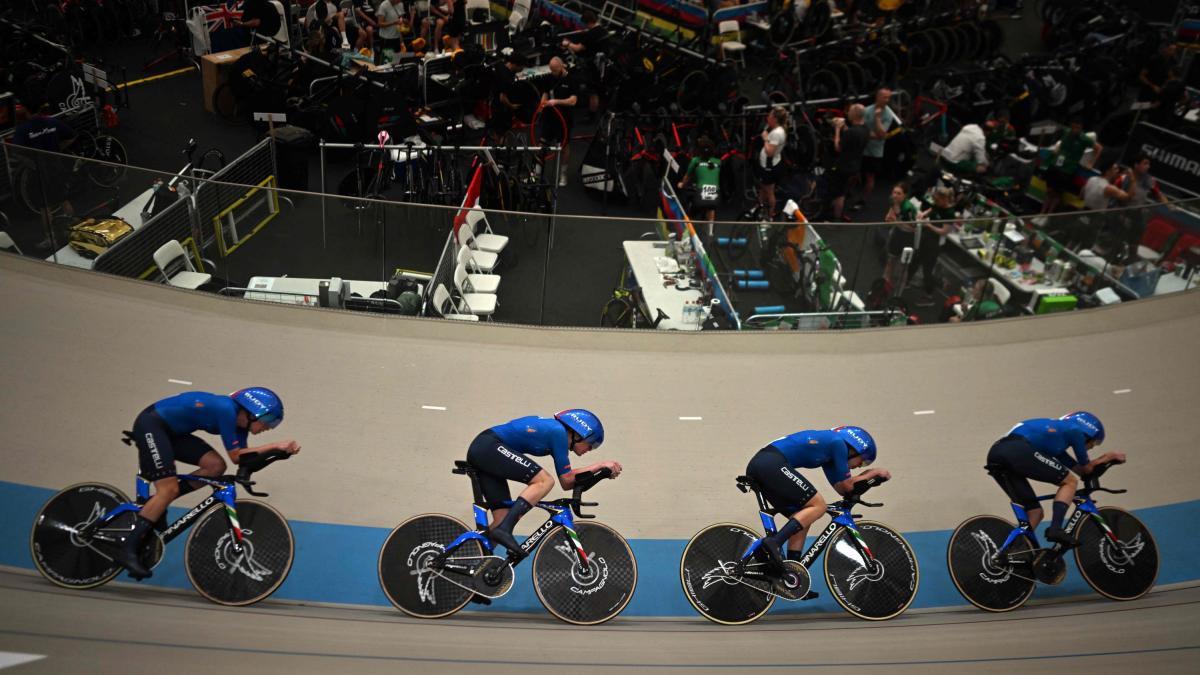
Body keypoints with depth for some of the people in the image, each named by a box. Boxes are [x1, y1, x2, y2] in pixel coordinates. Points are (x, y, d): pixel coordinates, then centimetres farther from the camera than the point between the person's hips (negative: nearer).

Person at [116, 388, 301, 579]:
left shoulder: (238, 421, 3)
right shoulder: (227, 409, -24)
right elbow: (236, 456, -21)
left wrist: (280, 448, -12)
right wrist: (276, 445, -22)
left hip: (171, 431, 9)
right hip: (150, 424, -9)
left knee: (216, 466, -4)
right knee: (169, 489, -17)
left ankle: (156, 504, 6)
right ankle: (127, 550, -11)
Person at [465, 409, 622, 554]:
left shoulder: (554, 430, 18)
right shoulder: (559, 431, -8)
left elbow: (567, 483, 18)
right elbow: (567, 479, -6)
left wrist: (602, 470, 14)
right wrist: (600, 465, -1)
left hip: (479, 451, 10)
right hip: (489, 447, -10)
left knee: (503, 517, 5)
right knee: (545, 481, -17)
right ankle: (504, 529, -23)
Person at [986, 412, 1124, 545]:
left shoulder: (1058, 430, 37)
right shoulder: (1075, 430, 15)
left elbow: (1079, 469, 39)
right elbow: (1087, 469, 24)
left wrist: (1108, 457, 43)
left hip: (996, 453, 9)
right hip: (1018, 451, -9)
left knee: (1035, 513, 17)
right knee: (1070, 482, 8)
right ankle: (1055, 529, -7)